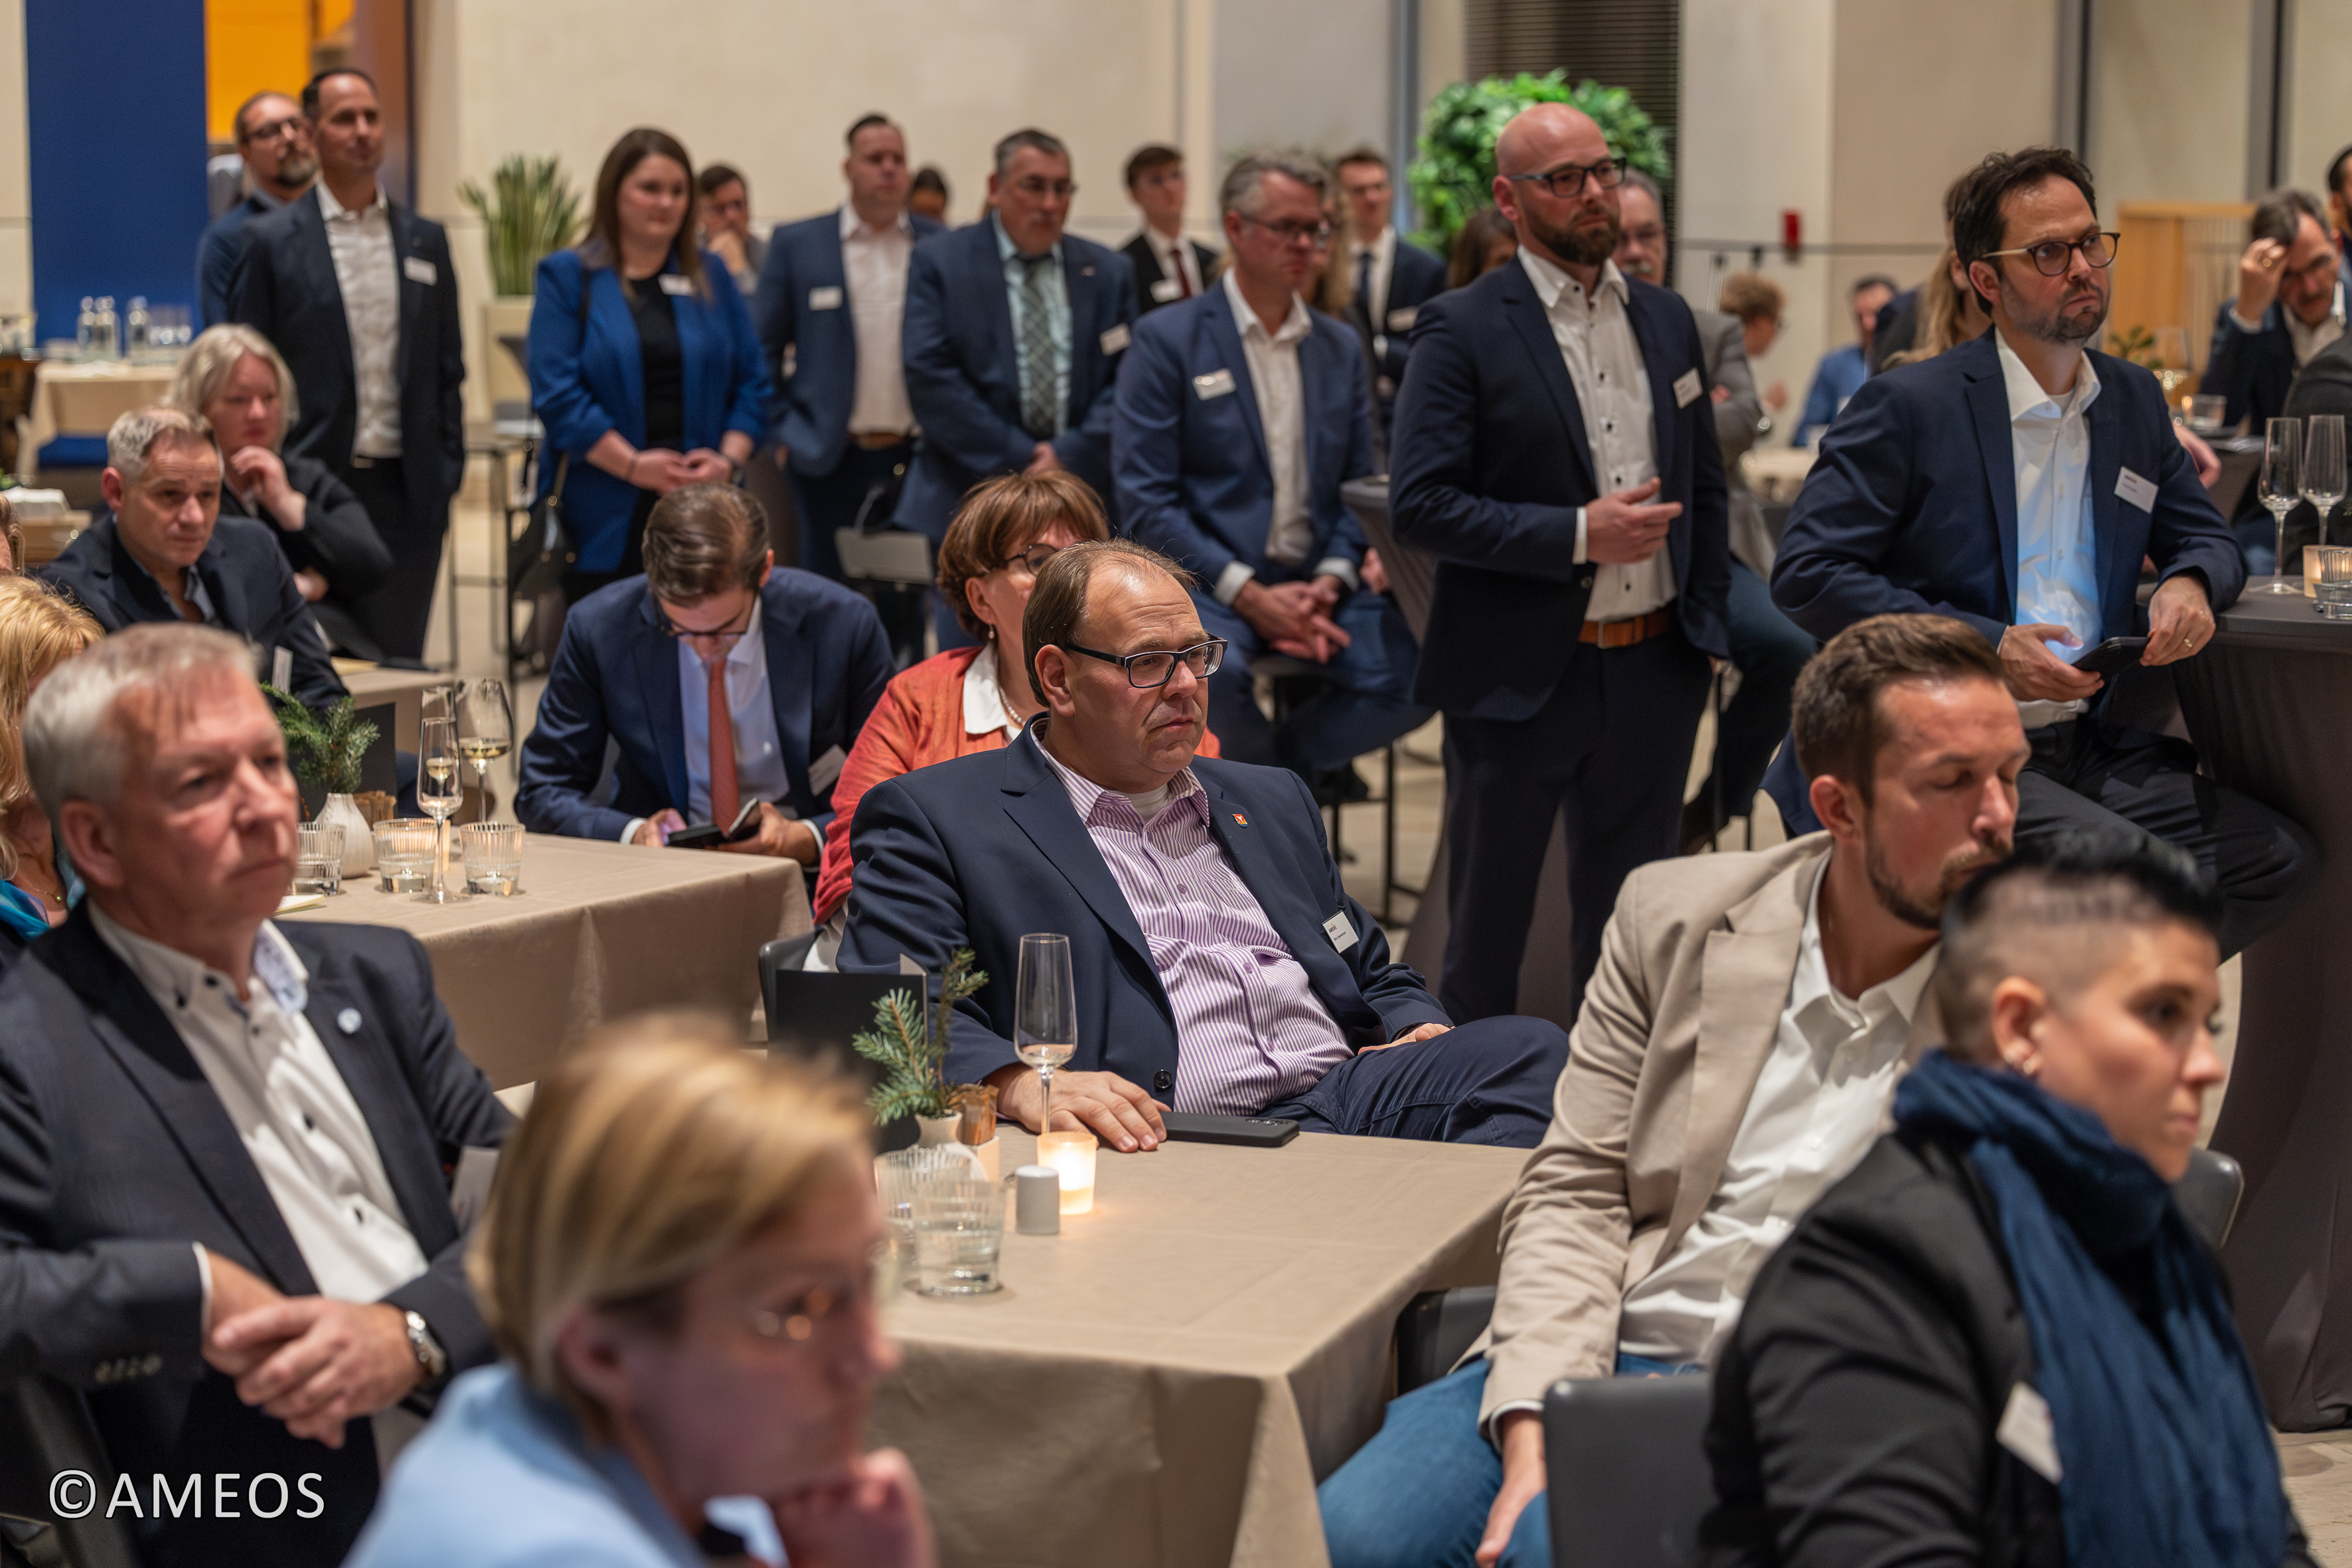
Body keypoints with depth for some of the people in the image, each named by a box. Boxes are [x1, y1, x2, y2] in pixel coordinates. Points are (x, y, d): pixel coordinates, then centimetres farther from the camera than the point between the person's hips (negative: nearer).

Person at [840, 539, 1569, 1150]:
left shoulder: (1272, 801, 30)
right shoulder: (933, 818, 9)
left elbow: (1376, 975, 35)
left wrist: (1422, 1031, 9)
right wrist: (1018, 1083, -25)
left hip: (1352, 1087, 7)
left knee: (1532, 1051, -25)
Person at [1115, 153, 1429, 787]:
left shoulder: (1340, 349, 15)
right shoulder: (1167, 339, -1)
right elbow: (1146, 501, -7)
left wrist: (1330, 581, -6)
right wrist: (1249, 594, -15)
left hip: (1316, 584, 4)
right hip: (1209, 580, -4)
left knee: (1411, 673, -24)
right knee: (1214, 669, -37)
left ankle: (1273, 762, 5)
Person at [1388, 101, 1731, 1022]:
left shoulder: (1667, 321, 10)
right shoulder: (1462, 331, -8)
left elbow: (1705, 489, 19)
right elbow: (1419, 504, -16)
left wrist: (1709, 625, 9)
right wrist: (1578, 533, -19)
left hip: (1654, 670, 5)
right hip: (1520, 678, -5)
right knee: (1488, 923, 6)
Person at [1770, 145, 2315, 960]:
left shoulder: (2134, 399, 15)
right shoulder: (1908, 406, -5)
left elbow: (2206, 538, 25)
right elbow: (1805, 574, -10)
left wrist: (2190, 583, -2)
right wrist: (1985, 646, -16)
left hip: (2089, 746, 7)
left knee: (2281, 858, -12)